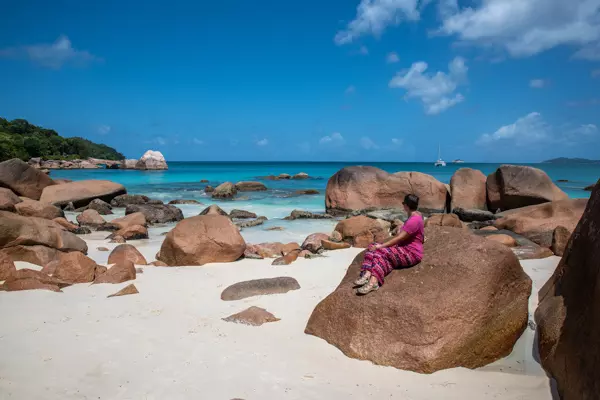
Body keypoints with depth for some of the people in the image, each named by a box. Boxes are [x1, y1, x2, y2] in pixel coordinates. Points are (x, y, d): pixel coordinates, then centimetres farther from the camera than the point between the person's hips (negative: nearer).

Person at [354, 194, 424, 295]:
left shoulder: (414, 220, -18)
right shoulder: (415, 215, 14)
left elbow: (399, 238, -23)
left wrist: (381, 246, -21)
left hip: (411, 253, -9)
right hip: (404, 248, 10)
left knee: (383, 252, -34)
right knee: (373, 248, -11)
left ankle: (373, 281, -53)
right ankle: (367, 275, -34)